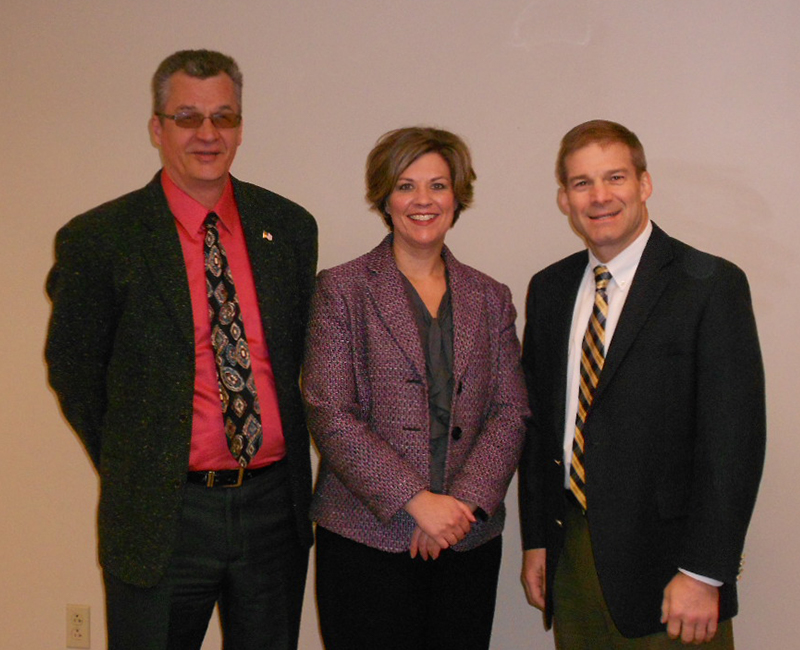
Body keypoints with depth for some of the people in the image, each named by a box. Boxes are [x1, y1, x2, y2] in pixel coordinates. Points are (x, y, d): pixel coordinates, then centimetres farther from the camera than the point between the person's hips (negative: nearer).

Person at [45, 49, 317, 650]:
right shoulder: (97, 239, -7)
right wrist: (132, 470, 3)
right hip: (162, 516, -3)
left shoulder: (290, 227, 4)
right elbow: (73, 373, 1)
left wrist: (287, 469, 7)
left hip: (275, 504, 4)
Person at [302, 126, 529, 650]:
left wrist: (464, 502, -9)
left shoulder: (491, 298, 11)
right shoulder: (342, 289, 0)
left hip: (470, 540, 3)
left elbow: (511, 413, 5)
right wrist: (417, 501, -14)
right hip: (367, 539, -3)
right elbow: (330, 415, -8)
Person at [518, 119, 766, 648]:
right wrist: (535, 538, 10)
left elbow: (734, 437, -12)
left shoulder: (711, 284, -8)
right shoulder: (549, 289, 9)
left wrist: (703, 573, -15)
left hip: (662, 560, -4)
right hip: (570, 553, 5)